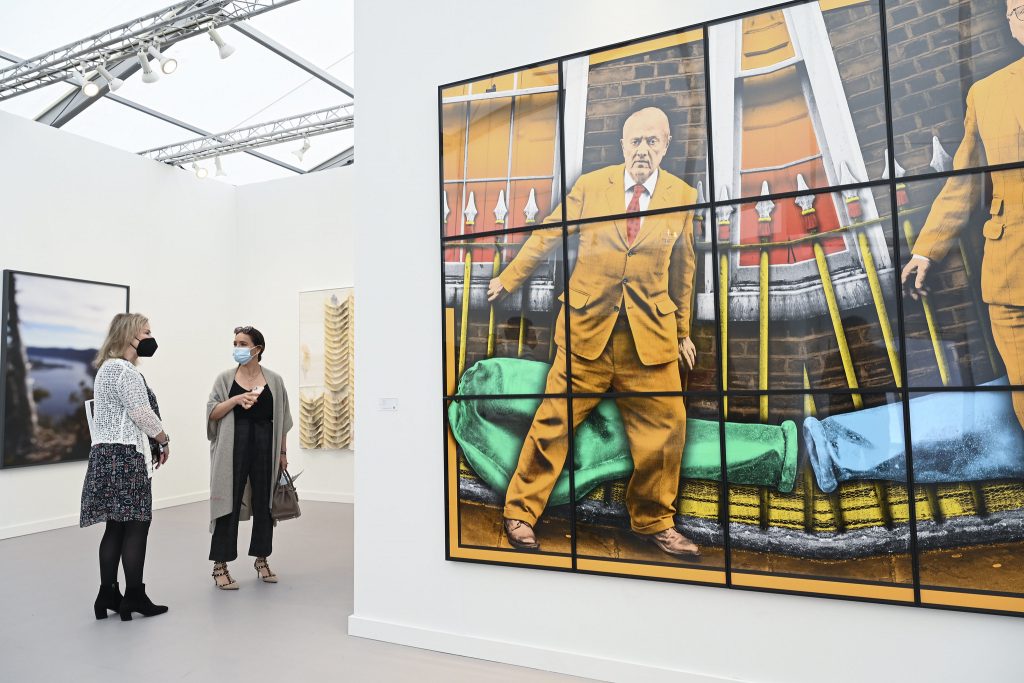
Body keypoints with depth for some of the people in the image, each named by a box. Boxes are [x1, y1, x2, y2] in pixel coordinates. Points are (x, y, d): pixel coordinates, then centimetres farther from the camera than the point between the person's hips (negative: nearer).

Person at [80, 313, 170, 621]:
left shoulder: (108, 368, 20)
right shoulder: (124, 370, -14)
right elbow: (142, 414, -17)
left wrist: (152, 441, 14)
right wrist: (164, 440, -1)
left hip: (110, 454, 10)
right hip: (125, 455, -10)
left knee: (117, 526, 12)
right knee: (136, 525, -3)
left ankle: (108, 595, 18)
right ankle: (134, 597, 5)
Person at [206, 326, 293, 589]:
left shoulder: (274, 380, 5)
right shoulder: (225, 378, 4)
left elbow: (281, 420, 8)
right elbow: (212, 413, -2)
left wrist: (283, 453, 7)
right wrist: (236, 399, -18)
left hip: (265, 446, 1)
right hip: (234, 446, -1)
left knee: (264, 503, 8)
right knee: (229, 503, -1)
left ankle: (261, 559, 23)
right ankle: (220, 566, 8)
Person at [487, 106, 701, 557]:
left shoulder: (683, 196, 7)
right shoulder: (590, 186, 3)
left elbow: (682, 270, 13)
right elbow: (547, 236, 10)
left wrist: (683, 329, 16)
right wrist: (508, 279, 12)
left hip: (651, 333, 2)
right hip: (587, 326, -1)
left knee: (665, 426, 3)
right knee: (555, 421, 1)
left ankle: (654, 521, 24)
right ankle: (521, 512, 16)